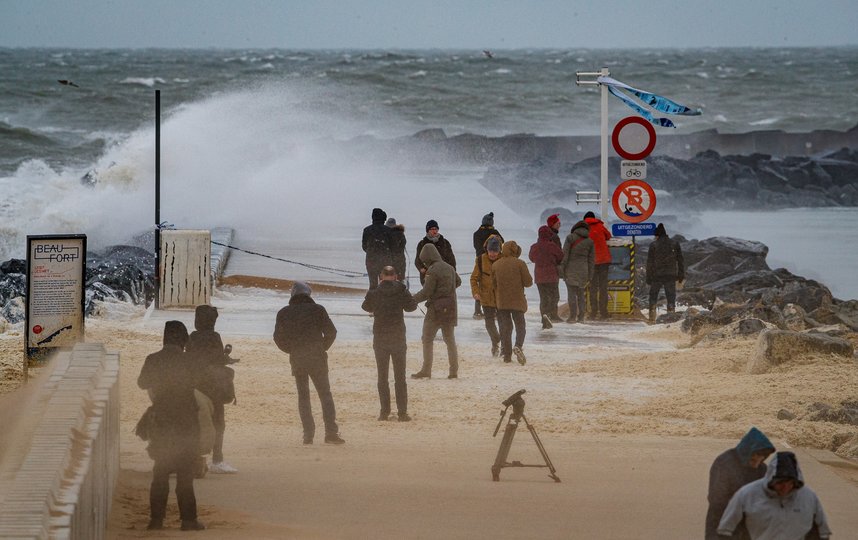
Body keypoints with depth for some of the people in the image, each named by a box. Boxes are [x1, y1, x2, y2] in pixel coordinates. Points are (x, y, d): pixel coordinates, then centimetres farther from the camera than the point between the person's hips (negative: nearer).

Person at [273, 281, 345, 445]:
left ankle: (308, 434, 1)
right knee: (325, 394, 2)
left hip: (297, 360, 1)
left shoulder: (284, 313, 5)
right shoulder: (317, 309, -1)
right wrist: (322, 348, 10)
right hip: (317, 358, -1)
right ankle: (331, 432, -9)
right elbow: (331, 332, -4)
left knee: (303, 396, 9)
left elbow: (278, 338, 6)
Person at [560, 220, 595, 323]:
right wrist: (589, 277, 13)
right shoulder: (589, 242, 8)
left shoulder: (570, 238, -2)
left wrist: (562, 269, -5)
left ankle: (572, 316, -7)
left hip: (571, 269, -3)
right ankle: (581, 316, 9)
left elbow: (565, 255, -7)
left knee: (571, 293, -3)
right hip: (583, 271, 3)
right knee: (581, 294, 11)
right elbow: (591, 260, 9)